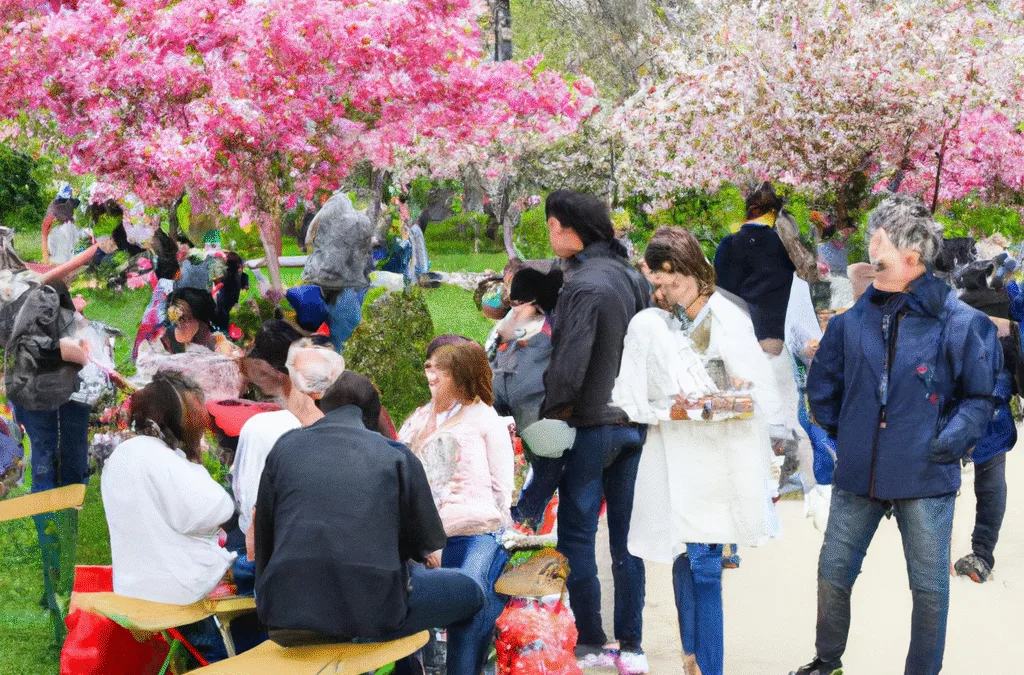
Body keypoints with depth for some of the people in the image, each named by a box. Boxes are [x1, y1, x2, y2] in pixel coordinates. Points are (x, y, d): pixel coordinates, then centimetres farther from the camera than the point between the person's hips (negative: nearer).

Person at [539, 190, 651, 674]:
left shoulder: (582, 287, -18)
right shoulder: (632, 277, 6)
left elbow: (569, 366, -22)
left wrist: (551, 411, -7)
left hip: (592, 424, -7)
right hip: (634, 421, 7)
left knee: (576, 535, 3)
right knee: (626, 537, 10)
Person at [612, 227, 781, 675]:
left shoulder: (732, 318, 6)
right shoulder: (647, 326, 1)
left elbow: (763, 390, 12)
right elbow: (628, 401, 0)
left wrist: (745, 392, -6)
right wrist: (670, 411, -14)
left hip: (730, 457, 2)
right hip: (680, 461, -2)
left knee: (702, 561, 5)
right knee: (700, 564, -4)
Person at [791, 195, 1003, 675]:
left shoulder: (960, 323, -9)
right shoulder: (854, 321, 4)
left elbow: (982, 396, -3)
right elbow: (822, 386, 18)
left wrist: (948, 442, -10)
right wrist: (844, 433, 13)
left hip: (925, 479, -4)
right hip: (857, 475, 4)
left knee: (929, 586, 5)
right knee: (833, 573, 11)